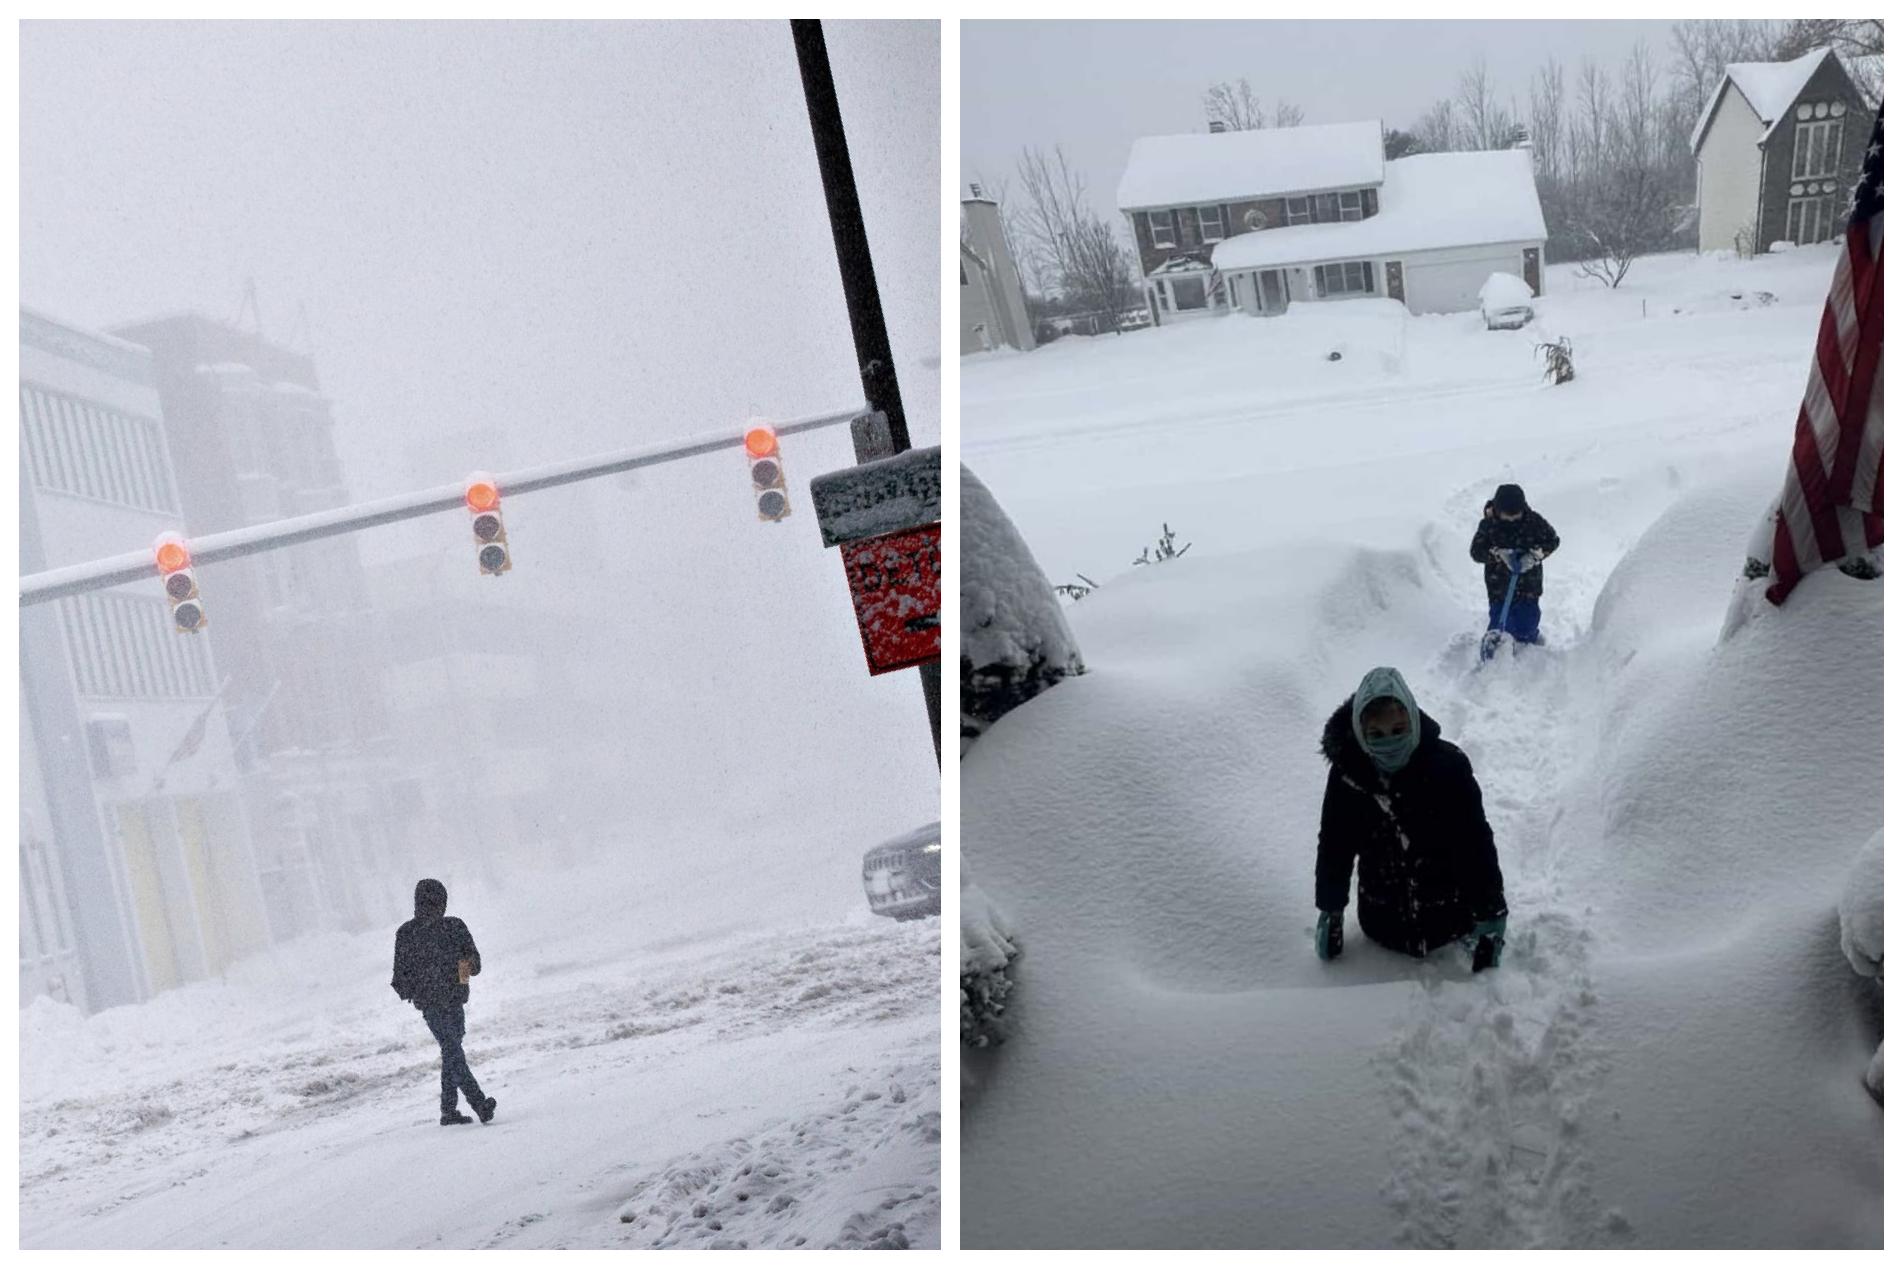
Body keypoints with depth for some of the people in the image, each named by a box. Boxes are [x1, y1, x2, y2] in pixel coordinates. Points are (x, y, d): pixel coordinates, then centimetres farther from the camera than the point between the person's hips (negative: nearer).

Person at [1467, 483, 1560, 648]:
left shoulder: (1533, 520, -9)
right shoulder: (1488, 524, -10)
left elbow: (1553, 540, -1)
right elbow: (1476, 551, -9)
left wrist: (1535, 555, -18)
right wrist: (1498, 553, -27)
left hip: (1528, 585, 1)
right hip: (1499, 586, -1)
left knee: (1528, 620, 8)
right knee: (1499, 623, 0)